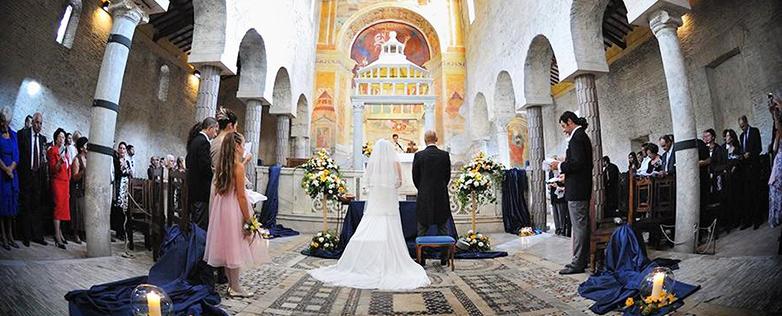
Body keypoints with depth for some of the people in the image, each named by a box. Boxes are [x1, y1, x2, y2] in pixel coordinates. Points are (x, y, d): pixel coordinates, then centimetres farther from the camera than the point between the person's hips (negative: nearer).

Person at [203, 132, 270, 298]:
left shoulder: (219, 165, 6)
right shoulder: (238, 166, -16)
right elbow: (241, 195, -16)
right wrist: (248, 219, -13)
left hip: (220, 208, 8)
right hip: (233, 209, -8)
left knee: (228, 247, 14)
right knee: (235, 247, 1)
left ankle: (231, 284, 24)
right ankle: (235, 288, 9)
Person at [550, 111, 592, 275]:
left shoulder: (576, 137, -14)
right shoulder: (582, 136, 17)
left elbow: (578, 163, -23)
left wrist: (560, 166, -10)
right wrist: (564, 166, 15)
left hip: (576, 189, -11)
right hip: (583, 189, 11)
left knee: (579, 226, -7)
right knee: (583, 225, 15)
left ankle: (578, 263, -2)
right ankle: (584, 259, 24)